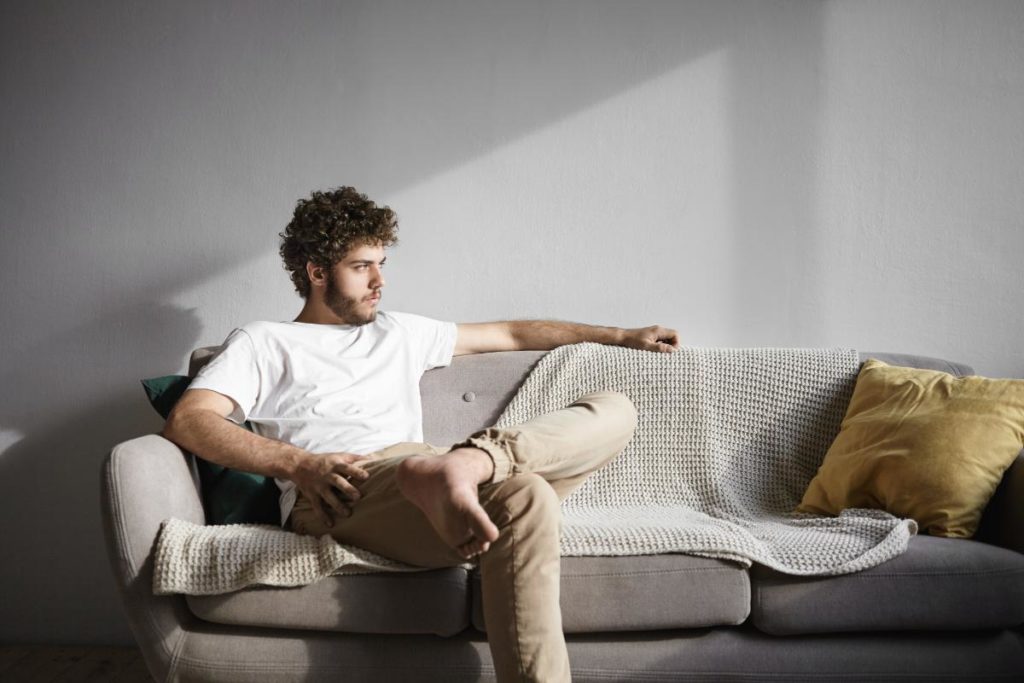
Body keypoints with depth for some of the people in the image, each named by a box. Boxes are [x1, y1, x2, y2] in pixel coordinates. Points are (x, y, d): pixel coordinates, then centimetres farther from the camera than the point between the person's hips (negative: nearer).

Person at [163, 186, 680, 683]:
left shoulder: (398, 333, 36)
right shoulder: (260, 343, 20)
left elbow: (510, 333, 39)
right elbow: (186, 422, 2)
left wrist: (621, 335, 37)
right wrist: (299, 463, -15)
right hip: (337, 495, -6)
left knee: (615, 408, -7)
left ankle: (469, 462, -31)